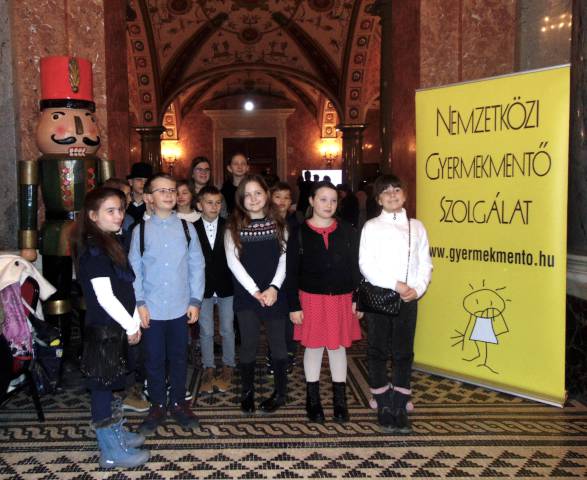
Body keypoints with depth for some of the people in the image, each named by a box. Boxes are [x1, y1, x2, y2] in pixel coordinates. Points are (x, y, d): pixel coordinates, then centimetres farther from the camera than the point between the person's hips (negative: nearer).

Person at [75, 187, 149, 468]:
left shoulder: (110, 244, 11)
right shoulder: (94, 249, -17)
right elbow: (105, 297, -21)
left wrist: (133, 322, 6)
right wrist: (131, 326, -13)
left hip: (115, 328, 9)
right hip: (103, 329, -9)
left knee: (107, 383, 19)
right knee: (102, 384, 1)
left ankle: (114, 432, 33)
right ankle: (111, 452, 10)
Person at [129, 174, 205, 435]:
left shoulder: (186, 227, 0)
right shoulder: (141, 230, -1)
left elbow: (197, 265, 2)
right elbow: (135, 269, 0)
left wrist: (195, 300, -2)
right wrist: (139, 303, -6)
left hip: (181, 308, 1)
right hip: (151, 309, 0)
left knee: (179, 358, 13)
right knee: (154, 360, 10)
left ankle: (178, 403, 29)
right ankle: (157, 405, 27)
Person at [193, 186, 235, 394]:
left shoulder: (228, 227, -5)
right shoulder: (192, 228, -5)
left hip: (226, 287, 0)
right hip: (203, 288, 0)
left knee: (227, 330, 11)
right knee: (206, 332, 10)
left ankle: (228, 367, 27)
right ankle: (208, 369, 24)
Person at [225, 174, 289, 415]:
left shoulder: (278, 224, 6)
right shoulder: (234, 227, 3)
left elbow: (284, 258, 1)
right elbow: (233, 262, -4)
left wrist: (274, 288, -12)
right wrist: (255, 291, -11)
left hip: (274, 294, 1)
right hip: (246, 294, 0)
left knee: (278, 342, 6)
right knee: (248, 345, 3)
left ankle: (280, 392, 19)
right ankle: (247, 392, 19)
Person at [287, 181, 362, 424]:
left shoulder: (348, 232, 1)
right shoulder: (299, 234, -5)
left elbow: (356, 267, 4)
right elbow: (292, 273, -4)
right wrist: (294, 305, -7)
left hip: (341, 299, 2)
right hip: (311, 299, -1)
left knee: (338, 347, 11)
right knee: (313, 347, 9)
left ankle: (340, 401, 25)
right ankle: (313, 401, 25)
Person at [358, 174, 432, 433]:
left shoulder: (416, 226, 8)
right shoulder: (371, 227, 1)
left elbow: (425, 263, 6)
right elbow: (365, 265, -8)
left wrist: (418, 288, -11)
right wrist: (395, 284, -15)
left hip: (408, 298, 2)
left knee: (404, 353, 6)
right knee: (378, 351, 5)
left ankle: (400, 408, 16)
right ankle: (384, 407, 17)